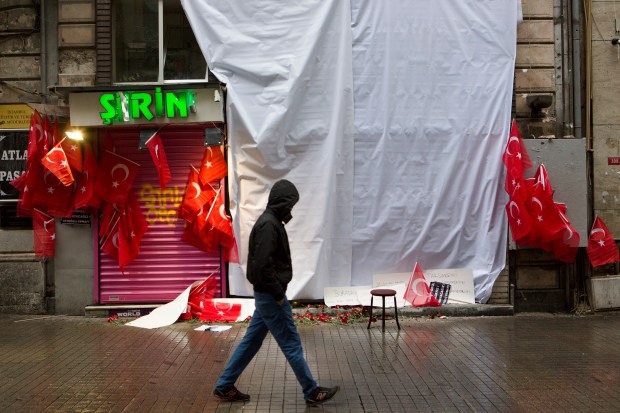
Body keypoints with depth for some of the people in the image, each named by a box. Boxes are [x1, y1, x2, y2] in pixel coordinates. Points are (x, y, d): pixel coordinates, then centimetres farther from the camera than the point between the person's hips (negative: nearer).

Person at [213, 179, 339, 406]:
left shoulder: (269, 221, 12)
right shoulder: (269, 224, -20)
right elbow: (262, 265, -26)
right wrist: (278, 294, -17)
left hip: (265, 295, 10)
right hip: (270, 296, -10)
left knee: (251, 341, 15)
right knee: (291, 344, 0)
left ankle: (224, 386, 24)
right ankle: (312, 393, 12)